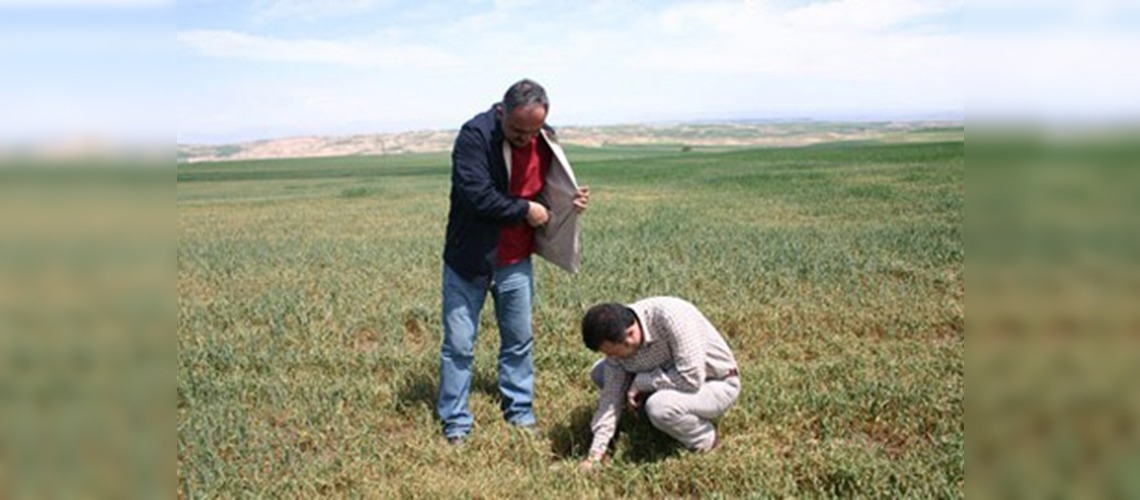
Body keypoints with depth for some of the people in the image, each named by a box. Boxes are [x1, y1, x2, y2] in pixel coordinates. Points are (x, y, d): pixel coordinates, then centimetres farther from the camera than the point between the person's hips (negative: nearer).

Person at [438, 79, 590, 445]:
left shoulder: (543, 141, 0)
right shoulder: (475, 135, -20)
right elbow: (475, 194, -28)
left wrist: (570, 201, -7)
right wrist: (525, 210, -17)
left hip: (516, 261, 5)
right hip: (469, 260, -5)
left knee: (519, 340, 14)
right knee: (459, 345, 3)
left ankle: (520, 413, 30)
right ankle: (456, 425, 16)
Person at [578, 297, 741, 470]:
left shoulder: (671, 317, -35)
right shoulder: (618, 338, -15)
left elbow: (691, 379, -35)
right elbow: (611, 395, -8)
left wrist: (641, 382, -24)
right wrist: (595, 454, -9)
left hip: (718, 384, -7)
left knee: (658, 406, -35)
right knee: (599, 373, -2)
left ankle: (705, 439, -5)